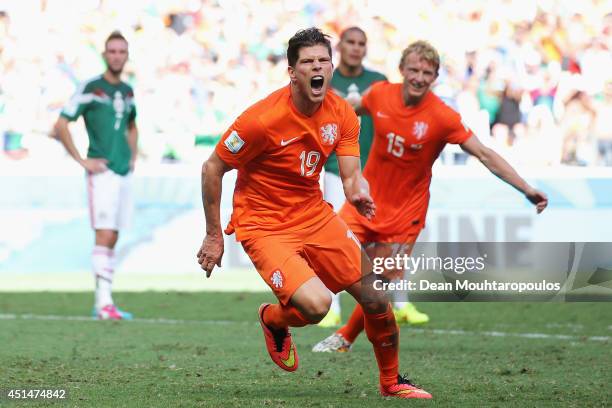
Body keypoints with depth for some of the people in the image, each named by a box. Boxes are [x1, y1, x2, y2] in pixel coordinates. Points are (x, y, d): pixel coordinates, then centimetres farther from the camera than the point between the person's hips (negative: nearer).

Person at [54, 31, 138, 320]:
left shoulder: (127, 92, 14)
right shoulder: (90, 88, -6)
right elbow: (61, 125, -8)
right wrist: (82, 161, -10)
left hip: (124, 174, 7)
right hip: (102, 173, -7)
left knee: (112, 239, 8)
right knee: (104, 235, -14)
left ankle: (103, 303, 13)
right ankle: (104, 302, -19)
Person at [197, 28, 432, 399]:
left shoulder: (341, 113, -5)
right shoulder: (264, 118, -22)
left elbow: (351, 175, -7)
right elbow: (212, 168, -13)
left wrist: (358, 192, -33)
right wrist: (214, 236, -10)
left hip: (315, 213, 6)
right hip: (264, 225, -6)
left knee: (376, 298, 3)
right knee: (317, 305, -24)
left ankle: (392, 382, 27)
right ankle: (274, 320, 14)